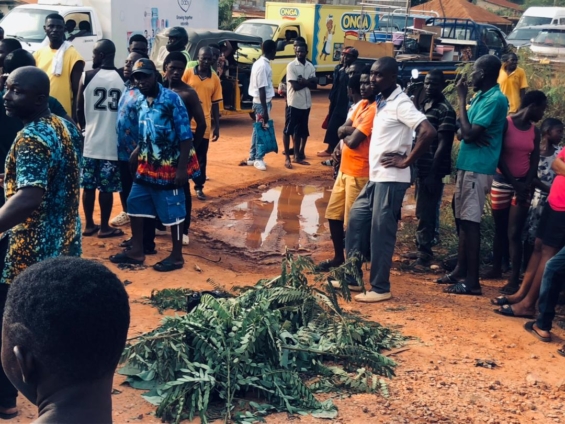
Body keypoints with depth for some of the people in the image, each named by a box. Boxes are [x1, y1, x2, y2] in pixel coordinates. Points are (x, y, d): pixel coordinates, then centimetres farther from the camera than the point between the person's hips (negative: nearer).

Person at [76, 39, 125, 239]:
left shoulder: (87, 77, -5)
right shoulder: (123, 79, -5)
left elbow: (79, 110, 2)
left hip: (90, 140, 1)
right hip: (112, 142, -1)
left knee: (88, 186, 12)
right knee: (106, 187, 5)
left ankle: (89, 225, 21)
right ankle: (104, 227, 13)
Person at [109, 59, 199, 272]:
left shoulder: (172, 99, -15)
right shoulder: (140, 101, 5)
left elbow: (185, 136, -16)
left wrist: (182, 168, -19)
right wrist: (136, 154, 9)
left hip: (169, 167, -7)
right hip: (146, 166, 7)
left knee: (172, 212, 3)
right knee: (135, 204, 12)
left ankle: (177, 256, 17)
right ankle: (137, 251, 26)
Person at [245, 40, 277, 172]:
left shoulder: (260, 62, 10)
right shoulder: (263, 66, -20)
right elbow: (262, 89, -22)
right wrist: (265, 110, -22)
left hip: (259, 101, 10)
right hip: (262, 102, -10)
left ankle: (252, 157, 21)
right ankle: (258, 159, 5)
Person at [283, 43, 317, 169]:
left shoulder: (311, 66, 7)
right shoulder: (291, 66, -10)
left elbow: (314, 85, 1)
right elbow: (295, 86, -16)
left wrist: (304, 81, -15)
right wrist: (308, 81, -8)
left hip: (306, 103, 5)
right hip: (294, 103, -5)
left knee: (299, 131, 13)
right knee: (288, 130, 0)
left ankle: (298, 156, 20)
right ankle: (287, 157, 5)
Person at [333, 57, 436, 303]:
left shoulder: (400, 103, -15)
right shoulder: (381, 102, 12)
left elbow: (428, 132, -26)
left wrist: (406, 160, -19)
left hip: (391, 179, -10)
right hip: (375, 177, 10)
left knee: (381, 233, -3)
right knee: (356, 220, 15)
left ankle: (380, 288, 8)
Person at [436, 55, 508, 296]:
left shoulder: (496, 99, -14)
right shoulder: (481, 97, 15)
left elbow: (469, 133, -19)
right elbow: (463, 132, 17)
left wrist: (462, 98, -12)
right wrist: (469, 134, -6)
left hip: (478, 167, -10)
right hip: (467, 165, 10)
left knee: (471, 222, -8)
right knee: (463, 220, 14)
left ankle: (472, 281, -5)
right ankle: (460, 271, 24)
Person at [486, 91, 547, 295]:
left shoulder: (535, 132, 6)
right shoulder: (505, 124, -7)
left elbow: (534, 163, 3)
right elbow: (499, 157, -9)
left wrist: (525, 185, -12)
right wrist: (514, 183, -11)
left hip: (523, 185, 2)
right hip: (502, 182, -2)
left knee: (514, 233, -5)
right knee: (500, 230, 11)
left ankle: (515, 280, -7)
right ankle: (496, 269, 28)